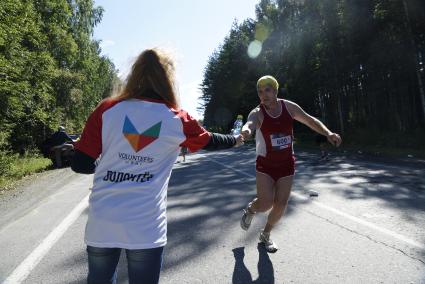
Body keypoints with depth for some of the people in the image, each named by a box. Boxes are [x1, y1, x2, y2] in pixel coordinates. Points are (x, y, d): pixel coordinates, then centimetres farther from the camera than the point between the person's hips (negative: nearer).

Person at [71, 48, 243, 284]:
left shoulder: (106, 109, -1)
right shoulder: (177, 119, -1)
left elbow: (80, 164, 0)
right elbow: (210, 141, 16)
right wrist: (236, 140, 36)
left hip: (101, 225, 2)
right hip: (146, 228, -2)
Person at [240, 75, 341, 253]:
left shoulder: (289, 107, -5)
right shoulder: (257, 113, -16)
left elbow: (310, 120, 6)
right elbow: (249, 124, -40)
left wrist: (328, 133, -11)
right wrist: (246, 131, -65)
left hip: (286, 164, 3)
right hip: (265, 165, -3)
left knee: (281, 205, 3)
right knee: (266, 203, -14)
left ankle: (265, 235, 29)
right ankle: (250, 210, 24)